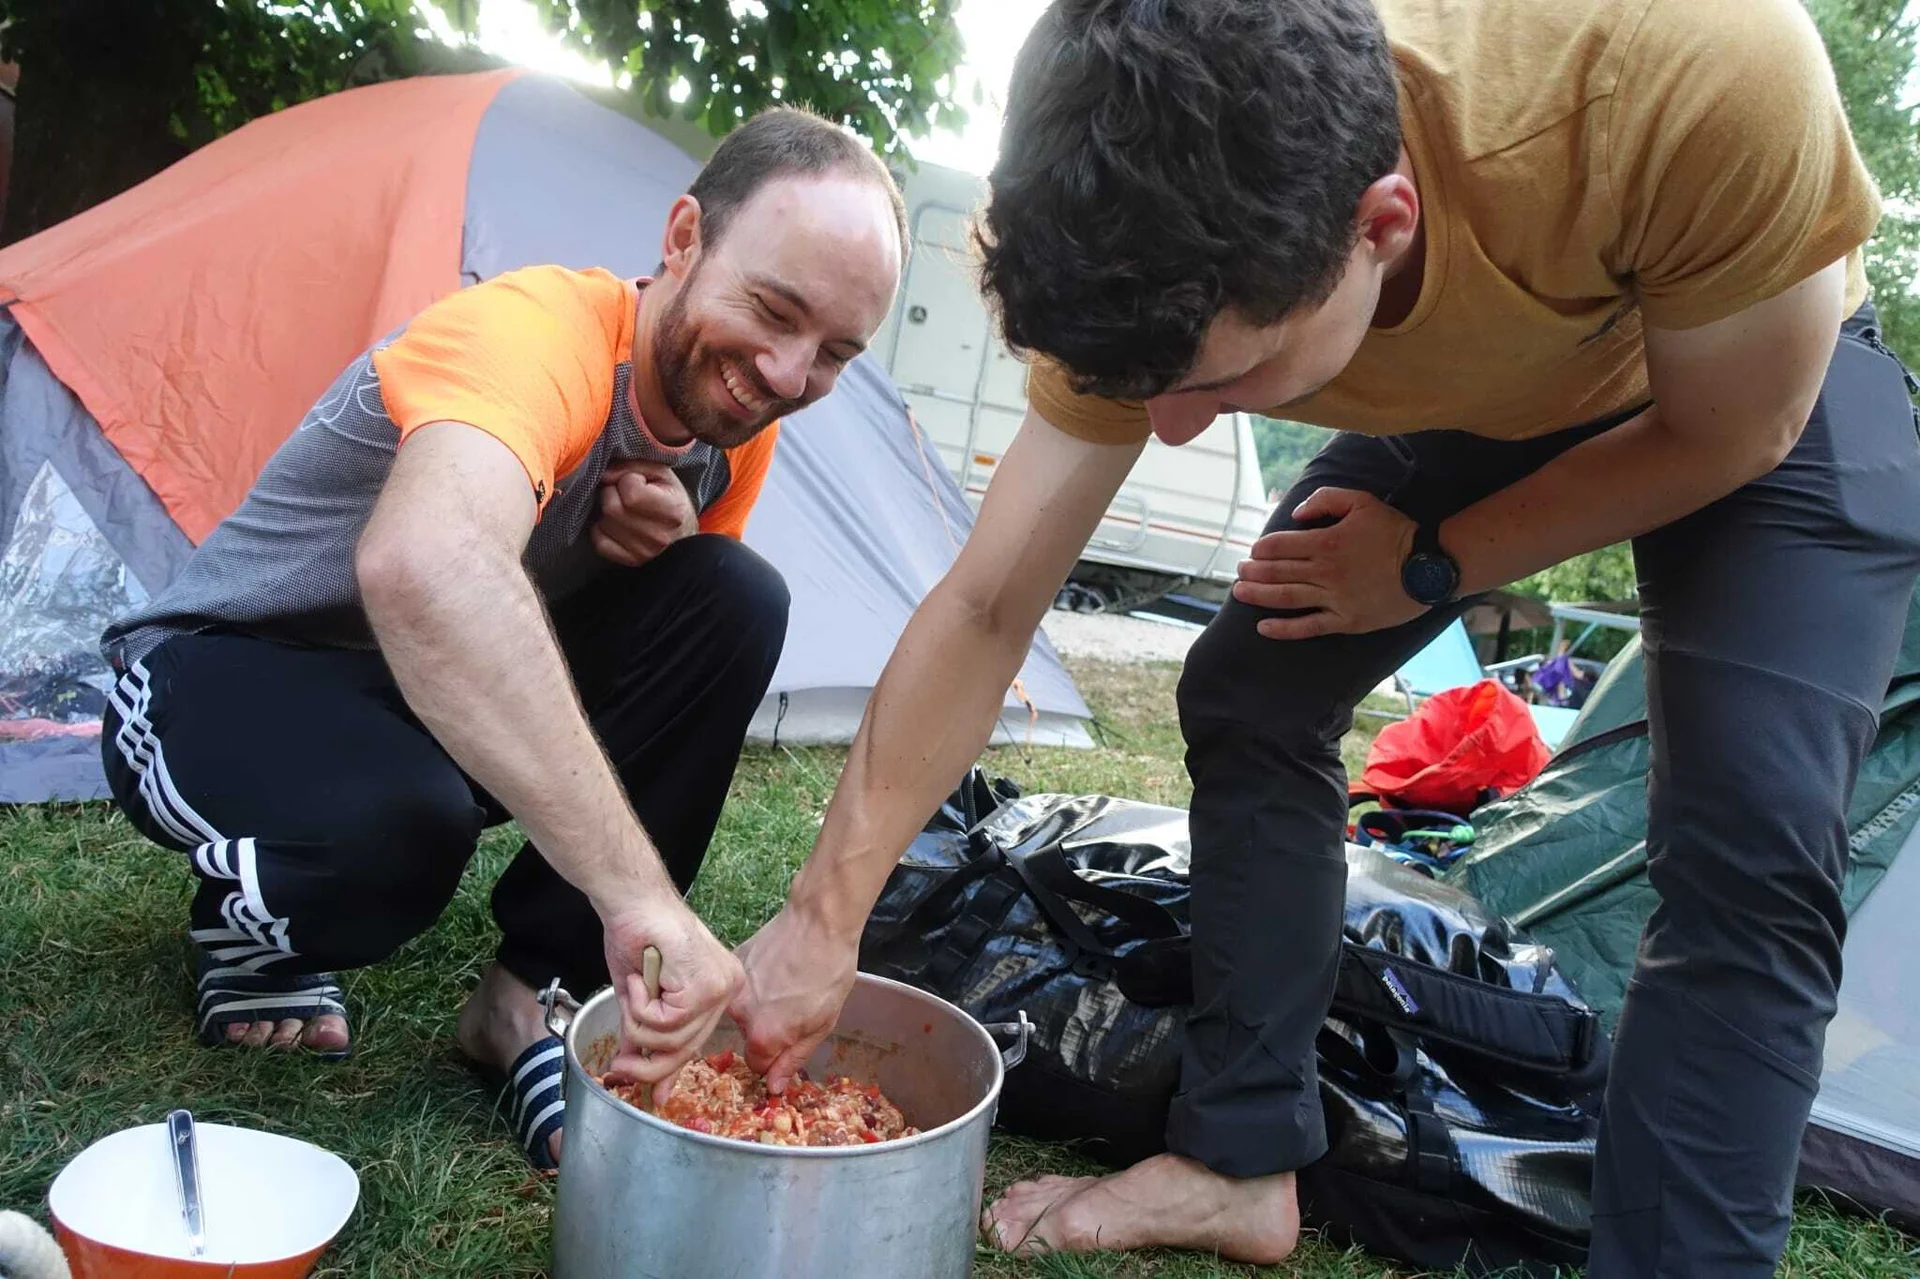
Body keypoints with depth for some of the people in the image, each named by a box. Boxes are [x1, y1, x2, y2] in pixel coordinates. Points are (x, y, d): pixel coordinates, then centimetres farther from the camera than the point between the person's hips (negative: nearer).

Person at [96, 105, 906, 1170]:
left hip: (446, 694, 6)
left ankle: (531, 998, -10)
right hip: (218, 679, -6)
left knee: (735, 602, -17)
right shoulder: (532, 332, -33)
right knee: (397, 818, -40)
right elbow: (422, 566, -56)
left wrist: (671, 541, -20)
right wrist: (637, 892, -59)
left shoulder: (735, 419, -8)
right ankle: (250, 924, 0)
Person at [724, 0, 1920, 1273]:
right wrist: (826, 914, -21)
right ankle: (1241, 1165, 9)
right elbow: (983, 612, -22)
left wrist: (1427, 568, -20)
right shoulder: (1172, 273, -30)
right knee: (1244, 700, -6)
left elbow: (1728, 436, -24)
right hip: (1467, 397, 3)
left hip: (1776, 386, -3)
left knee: (1749, 841, -20)